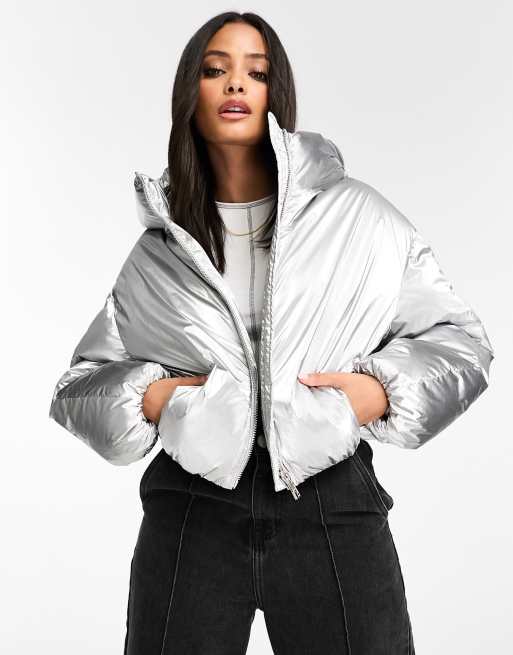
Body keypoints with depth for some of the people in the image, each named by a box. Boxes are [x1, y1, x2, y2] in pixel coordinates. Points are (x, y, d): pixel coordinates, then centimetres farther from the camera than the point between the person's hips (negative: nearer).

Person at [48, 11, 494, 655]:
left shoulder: (355, 215, 3)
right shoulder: (161, 247, 9)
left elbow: (459, 338, 8)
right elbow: (80, 382, 14)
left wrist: (382, 391, -9)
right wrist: (148, 398, -5)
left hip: (334, 504, -1)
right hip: (194, 509, 2)